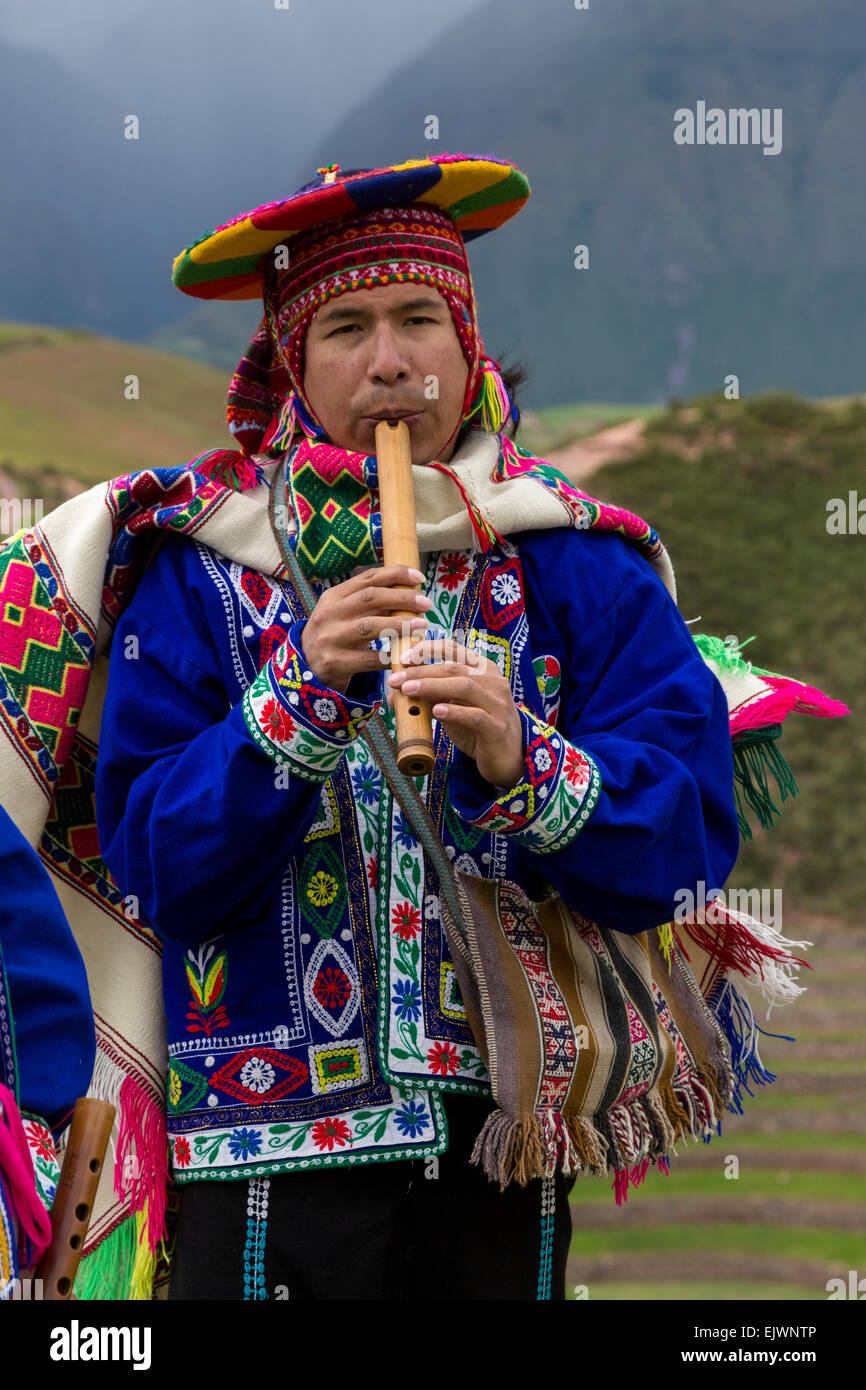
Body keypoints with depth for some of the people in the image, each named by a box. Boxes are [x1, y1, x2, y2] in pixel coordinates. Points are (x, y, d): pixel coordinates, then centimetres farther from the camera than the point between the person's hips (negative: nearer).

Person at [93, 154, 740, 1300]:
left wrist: (522, 766, -21)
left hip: (506, 1135, 1)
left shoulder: (576, 564, 4)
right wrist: (299, 701, -17)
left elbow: (693, 833, -5)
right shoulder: (206, 571, 3)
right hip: (273, 1129, -1)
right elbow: (153, 863, -5)